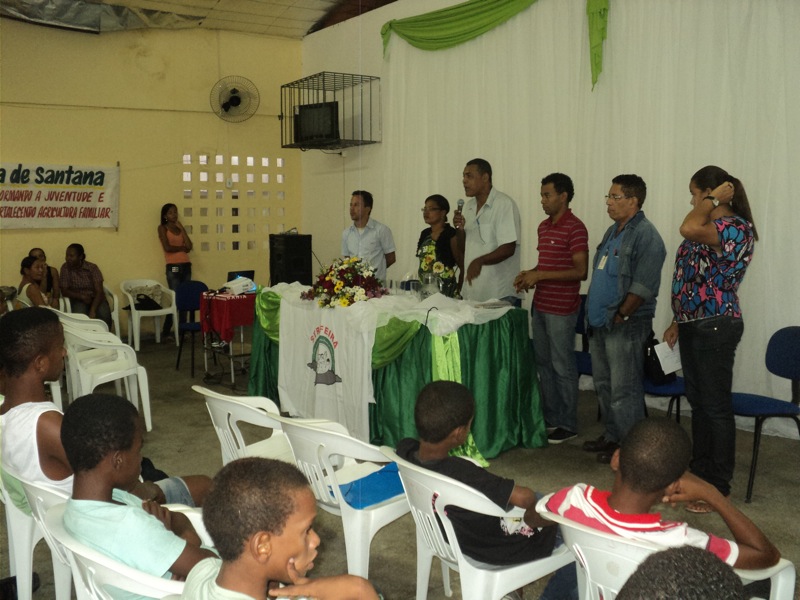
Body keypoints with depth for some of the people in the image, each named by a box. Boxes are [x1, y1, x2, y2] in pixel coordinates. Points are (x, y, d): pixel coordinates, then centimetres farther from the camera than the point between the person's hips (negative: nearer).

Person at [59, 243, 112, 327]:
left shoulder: (92, 268, -7)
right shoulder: (65, 268, -2)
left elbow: (99, 291, -15)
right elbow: (64, 291, -1)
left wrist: (92, 311, -30)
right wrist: (81, 296, -19)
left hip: (95, 299, 0)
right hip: (78, 300, 1)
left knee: (104, 314, -32)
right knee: (79, 314, -33)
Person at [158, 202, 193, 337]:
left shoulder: (180, 228, 18)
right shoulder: (162, 228, 3)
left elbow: (189, 246, 4)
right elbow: (167, 248, -10)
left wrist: (181, 228, 3)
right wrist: (182, 247, 3)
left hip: (186, 265, 5)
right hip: (173, 266, -5)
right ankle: (166, 332, -4)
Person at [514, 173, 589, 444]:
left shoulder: (575, 228, -14)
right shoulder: (544, 226, 12)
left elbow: (581, 271, -19)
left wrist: (540, 276, -20)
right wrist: (529, 274, 3)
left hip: (562, 309, -9)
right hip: (540, 306, 9)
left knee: (562, 367, 0)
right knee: (544, 363, 15)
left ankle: (567, 425, 11)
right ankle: (550, 417, 27)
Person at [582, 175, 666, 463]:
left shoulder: (645, 236, -15)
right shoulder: (613, 231, 15)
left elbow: (642, 286, -20)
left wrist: (621, 316, -17)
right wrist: (594, 313, 16)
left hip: (624, 327, -9)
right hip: (600, 323, 10)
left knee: (623, 390, -2)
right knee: (603, 384, 17)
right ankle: (611, 436, 30)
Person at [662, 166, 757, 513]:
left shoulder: (736, 227, -16)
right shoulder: (708, 228, 14)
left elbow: (688, 229, -35)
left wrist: (713, 199, -18)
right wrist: (678, 322, 18)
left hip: (715, 326, -10)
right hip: (693, 324, 10)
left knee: (715, 406, -1)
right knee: (697, 402, 16)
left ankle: (718, 487, 10)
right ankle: (699, 473, 28)